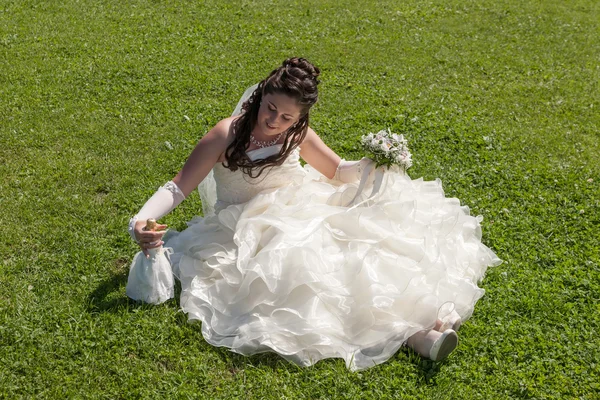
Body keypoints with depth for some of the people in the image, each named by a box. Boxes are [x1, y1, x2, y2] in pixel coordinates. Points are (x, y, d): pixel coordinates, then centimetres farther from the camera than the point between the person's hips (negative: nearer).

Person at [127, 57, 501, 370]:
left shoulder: (297, 133, 0)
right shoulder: (228, 134, -13)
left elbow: (339, 172, 12)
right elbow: (178, 187, -12)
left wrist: (370, 165, -9)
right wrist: (140, 221, -29)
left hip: (301, 215, 6)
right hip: (250, 230, -5)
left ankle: (424, 315, -37)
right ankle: (408, 333, -44)